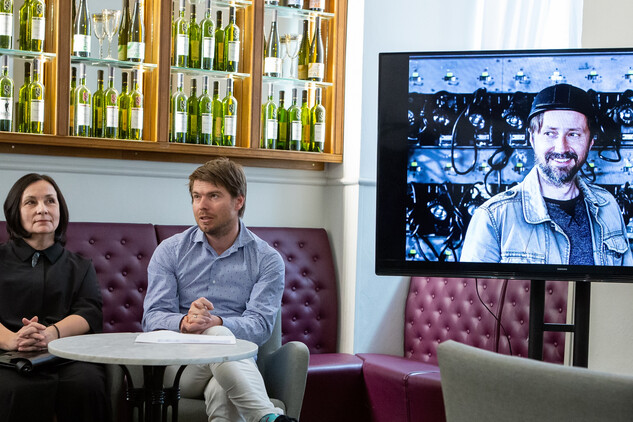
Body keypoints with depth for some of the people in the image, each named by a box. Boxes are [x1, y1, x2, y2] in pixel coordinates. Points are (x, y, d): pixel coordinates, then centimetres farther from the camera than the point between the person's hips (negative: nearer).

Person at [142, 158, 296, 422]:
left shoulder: (267, 260, 8)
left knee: (223, 394, -41)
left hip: (236, 364, -1)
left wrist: (216, 322, -28)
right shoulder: (170, 251, 12)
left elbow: (260, 325, -6)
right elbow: (153, 318, 1)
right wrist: (184, 322, -25)